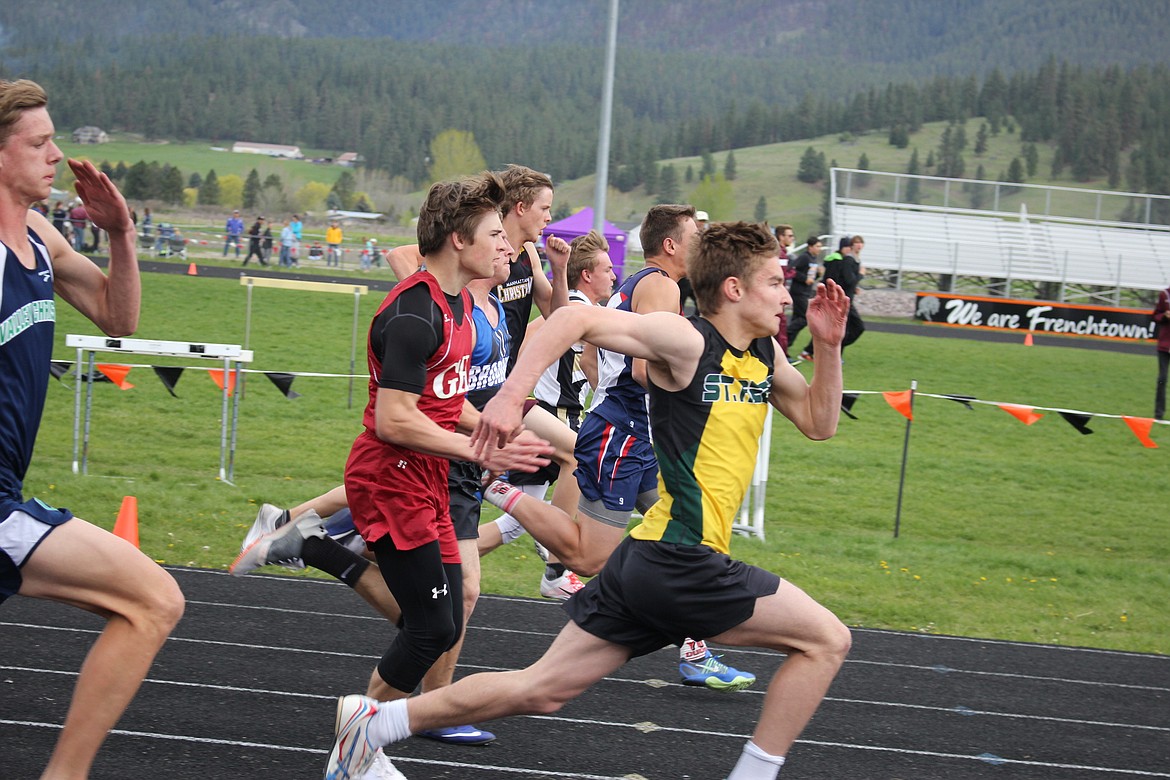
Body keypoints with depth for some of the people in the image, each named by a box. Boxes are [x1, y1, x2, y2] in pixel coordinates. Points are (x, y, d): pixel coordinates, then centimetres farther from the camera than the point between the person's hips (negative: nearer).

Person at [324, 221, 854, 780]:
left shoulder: (765, 355, 13)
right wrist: (512, 394, -28)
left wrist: (828, 346, 6)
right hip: (680, 561, -9)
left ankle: (375, 721, 15)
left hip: (646, 560, 9)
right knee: (825, 640, -5)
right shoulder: (687, 341, -13)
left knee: (540, 690, 12)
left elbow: (819, 422, 21)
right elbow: (577, 319, -18)